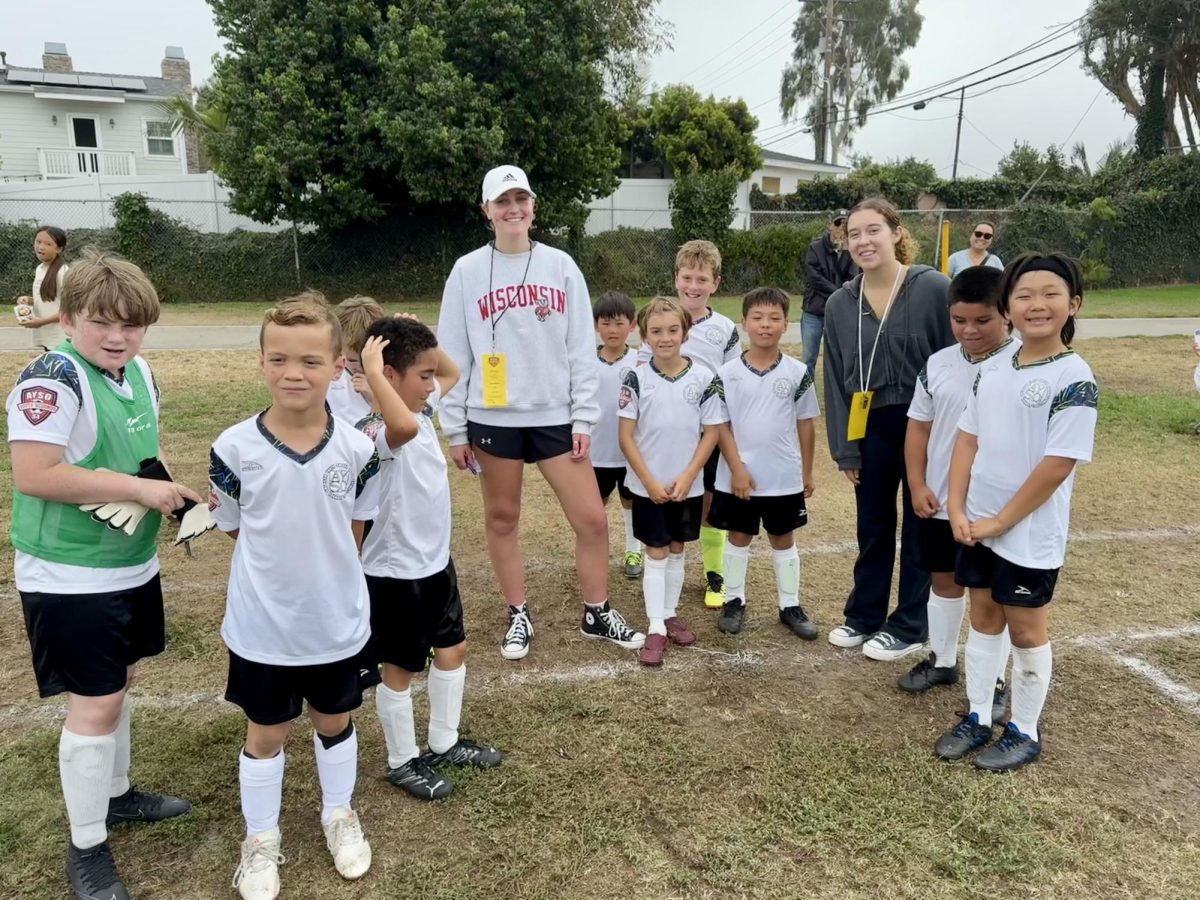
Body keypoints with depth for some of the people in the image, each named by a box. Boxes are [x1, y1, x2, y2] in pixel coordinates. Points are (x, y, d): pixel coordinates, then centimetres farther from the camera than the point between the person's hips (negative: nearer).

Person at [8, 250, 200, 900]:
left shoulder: (137, 371, 4)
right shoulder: (53, 378, -21)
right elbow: (34, 475, -28)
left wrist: (170, 487, 0)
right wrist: (141, 489, -25)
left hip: (131, 566, 8)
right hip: (70, 578, -8)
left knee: (116, 685, 22)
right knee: (95, 702, 1)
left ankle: (114, 793, 43)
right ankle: (86, 847, 19)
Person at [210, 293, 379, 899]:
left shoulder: (356, 449, -11)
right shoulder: (235, 448, -14)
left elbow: (353, 532, 2)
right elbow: (236, 533, -1)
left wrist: (323, 570, -1)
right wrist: (280, 570, -1)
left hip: (338, 624, 1)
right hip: (261, 628, -1)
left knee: (335, 723, 21)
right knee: (265, 734, 17)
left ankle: (339, 816, 45)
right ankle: (260, 838, 40)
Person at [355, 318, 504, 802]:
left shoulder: (423, 408, 1)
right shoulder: (377, 432, -26)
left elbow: (452, 373, 18)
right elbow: (404, 427, -51)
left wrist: (420, 339, 3)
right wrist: (371, 371, -41)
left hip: (435, 561, 9)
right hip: (396, 572, -9)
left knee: (452, 650, 20)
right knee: (400, 668, 10)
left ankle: (445, 743, 39)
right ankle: (402, 762, 29)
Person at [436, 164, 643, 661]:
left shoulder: (561, 266, 3)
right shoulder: (467, 271, 1)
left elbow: (581, 348, 2)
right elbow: (453, 355, 2)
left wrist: (584, 418, -3)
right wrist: (454, 428, 1)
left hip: (555, 415, 1)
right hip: (493, 418, 0)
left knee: (592, 518, 2)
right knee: (502, 519, 10)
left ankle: (597, 614, 22)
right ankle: (519, 616, 28)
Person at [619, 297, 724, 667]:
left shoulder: (703, 377, -6)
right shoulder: (637, 379, -8)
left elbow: (711, 433, -3)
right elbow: (626, 436, -7)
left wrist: (687, 478, -10)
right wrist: (650, 482, -11)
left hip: (687, 486, 2)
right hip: (648, 486, -1)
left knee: (677, 551, 15)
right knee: (656, 554, 5)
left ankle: (670, 614, 30)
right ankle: (655, 627, 12)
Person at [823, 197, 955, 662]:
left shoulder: (935, 289, -11)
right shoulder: (840, 303, 1)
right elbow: (836, 379, 4)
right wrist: (844, 448, 2)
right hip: (871, 428, 4)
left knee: (920, 528, 9)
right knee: (873, 526, 15)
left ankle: (909, 627, 25)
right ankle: (863, 615, 32)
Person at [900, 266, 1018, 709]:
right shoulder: (938, 364, 1)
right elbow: (919, 426, 7)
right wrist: (917, 485, 0)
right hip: (939, 501, 4)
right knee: (944, 580, 18)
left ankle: (993, 681, 25)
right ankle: (942, 660, 36)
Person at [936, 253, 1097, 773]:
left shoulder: (1074, 378, -16)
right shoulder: (992, 371, 3)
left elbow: (1057, 466, -19)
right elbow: (968, 442, 5)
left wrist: (1001, 521, -15)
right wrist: (957, 509, -4)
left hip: (1030, 534, -6)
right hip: (977, 527, 6)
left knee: (1026, 630, 9)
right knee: (984, 619, 17)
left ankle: (1024, 734, 27)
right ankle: (977, 719, 33)